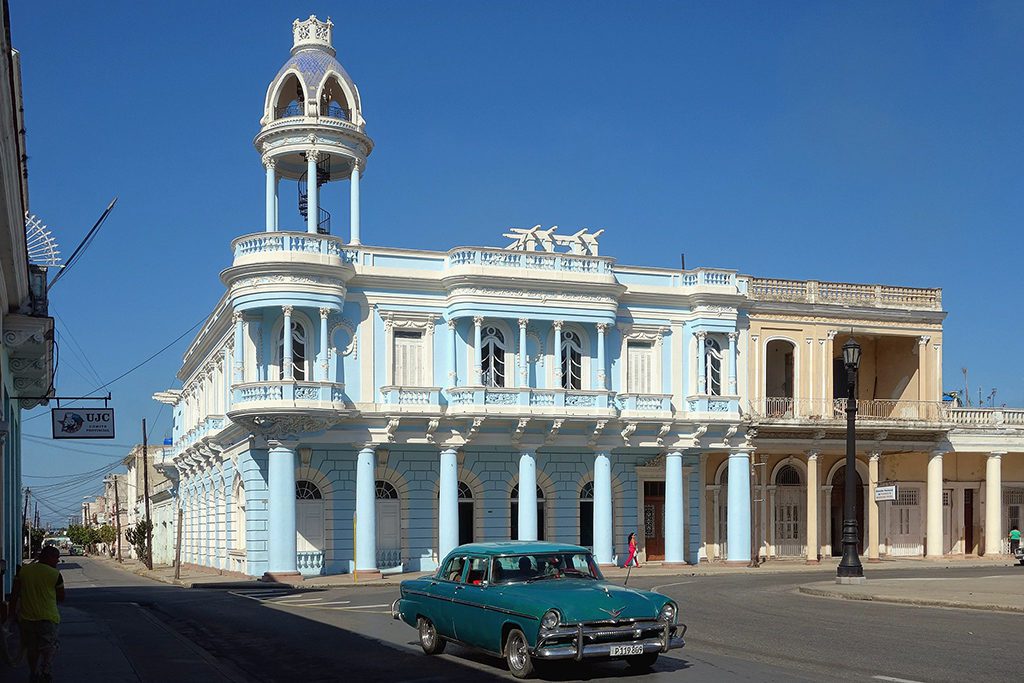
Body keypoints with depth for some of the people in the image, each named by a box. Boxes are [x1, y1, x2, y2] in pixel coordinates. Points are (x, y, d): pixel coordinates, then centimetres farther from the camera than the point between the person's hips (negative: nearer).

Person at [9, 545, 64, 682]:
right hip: (47, 618, -4)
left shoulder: (23, 570, 1)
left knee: (32, 648, 18)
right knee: (50, 648, 11)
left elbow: (14, 594, 2)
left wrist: (12, 611, 11)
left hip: (26, 618, 4)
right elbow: (61, 598, 1)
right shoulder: (55, 574, -9)